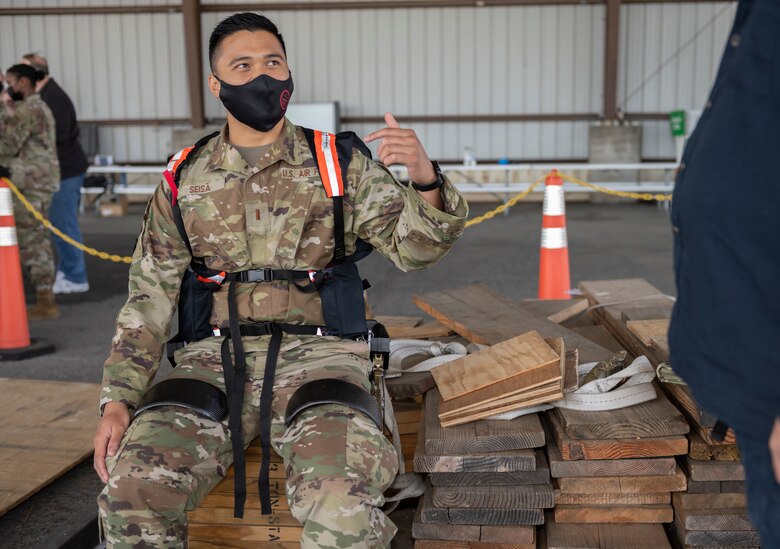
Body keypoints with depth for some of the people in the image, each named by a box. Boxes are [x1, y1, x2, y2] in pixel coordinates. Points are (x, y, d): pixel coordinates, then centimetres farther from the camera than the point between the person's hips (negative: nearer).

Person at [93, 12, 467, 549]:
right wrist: (117, 401, 2)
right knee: (132, 489, -22)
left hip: (317, 355, -2)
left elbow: (410, 246, 0)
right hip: (215, 357, 2)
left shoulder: (341, 163, 7)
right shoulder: (185, 179, 12)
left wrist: (425, 180, -21)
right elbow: (149, 298, 12)